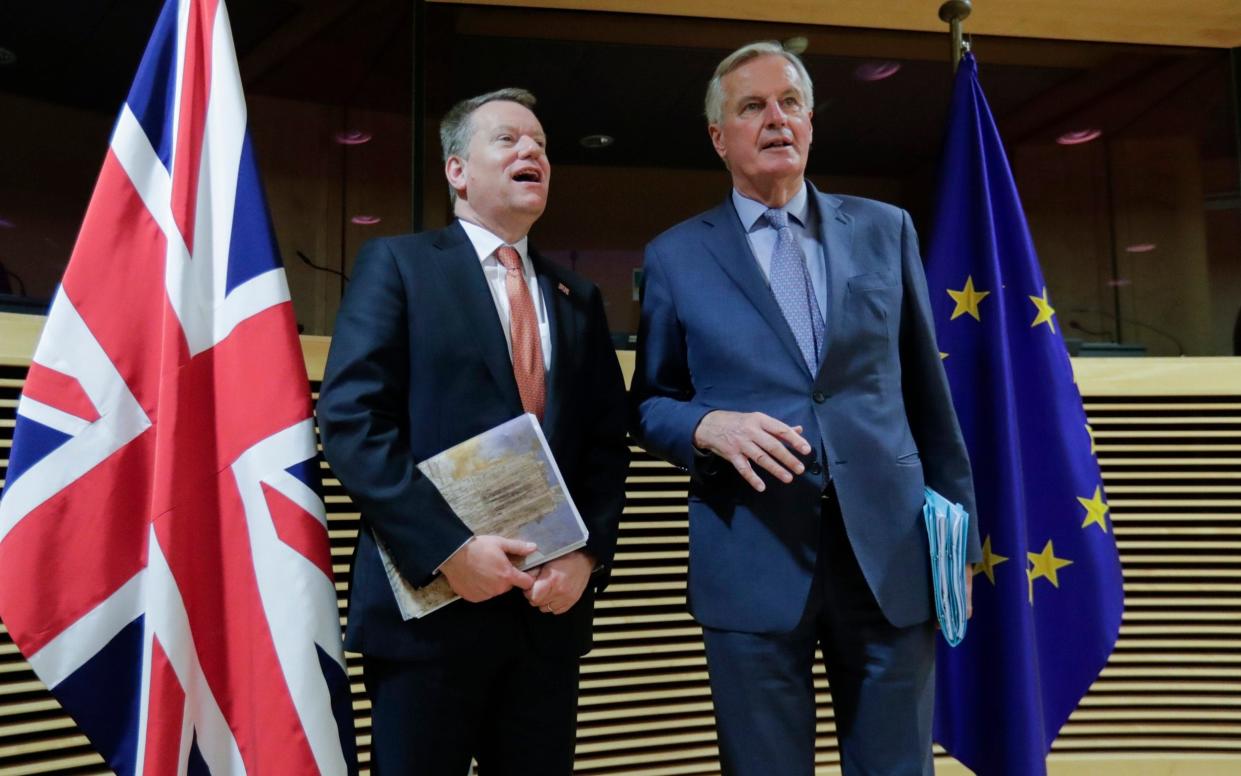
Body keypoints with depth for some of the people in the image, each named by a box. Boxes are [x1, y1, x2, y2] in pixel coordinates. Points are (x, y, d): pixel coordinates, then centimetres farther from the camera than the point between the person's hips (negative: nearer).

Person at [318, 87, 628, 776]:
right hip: (429, 599, -4)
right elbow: (349, 420, -10)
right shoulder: (397, 263, 1)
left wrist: (587, 554, -5)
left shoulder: (577, 298, 15)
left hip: (551, 604, 5)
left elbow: (607, 443, 10)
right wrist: (447, 546, -17)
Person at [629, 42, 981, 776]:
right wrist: (708, 427, -15)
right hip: (753, 564, -1)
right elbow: (649, 404, 7)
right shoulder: (677, 256, 4)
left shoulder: (885, 229, 9)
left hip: (891, 550, 2)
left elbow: (927, 390, 10)